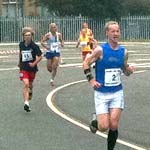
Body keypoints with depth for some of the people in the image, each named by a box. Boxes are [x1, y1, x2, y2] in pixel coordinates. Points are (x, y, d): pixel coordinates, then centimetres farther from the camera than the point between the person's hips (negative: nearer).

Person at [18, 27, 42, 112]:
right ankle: (26, 103, -23)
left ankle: (30, 92, 53)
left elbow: (40, 57, -8)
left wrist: (34, 63, -21)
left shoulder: (34, 46, -12)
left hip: (32, 68, 0)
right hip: (24, 68, 0)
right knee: (26, 84, -17)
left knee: (30, 84, 19)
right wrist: (19, 62, 25)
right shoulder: (21, 44, -2)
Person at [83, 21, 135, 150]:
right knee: (104, 127, -7)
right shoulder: (100, 50, -10)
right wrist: (91, 80, -9)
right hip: (102, 93, -3)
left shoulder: (124, 51, 2)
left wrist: (130, 70, -8)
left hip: (117, 93, 3)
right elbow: (86, 63, -1)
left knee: (114, 126, -8)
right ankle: (95, 121, 28)